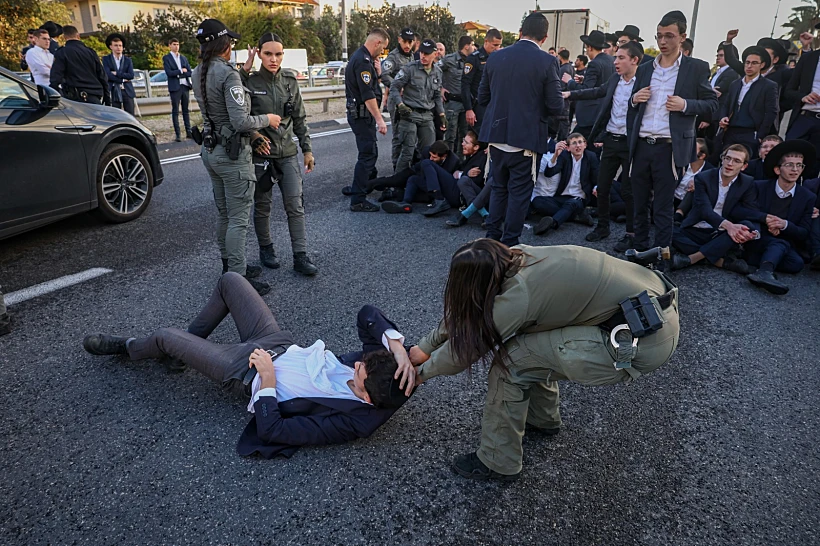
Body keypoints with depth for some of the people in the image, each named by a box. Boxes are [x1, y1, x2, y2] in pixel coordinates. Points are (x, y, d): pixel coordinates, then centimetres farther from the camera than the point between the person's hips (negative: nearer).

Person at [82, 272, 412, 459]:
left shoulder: (347, 423, -35)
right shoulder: (373, 365, -21)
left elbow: (271, 431, -30)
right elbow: (366, 314, -17)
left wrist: (267, 378, -27)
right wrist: (396, 344, -30)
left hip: (247, 374, -6)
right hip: (279, 343, 6)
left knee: (165, 337, 5)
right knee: (229, 280, 12)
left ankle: (126, 348, 44)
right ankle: (190, 342, 38)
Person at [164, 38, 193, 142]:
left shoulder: (184, 58, 16)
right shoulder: (166, 58, 2)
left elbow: (189, 73, 7)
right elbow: (169, 72, -11)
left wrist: (178, 74, -5)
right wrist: (181, 71, -5)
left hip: (185, 86, 4)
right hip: (175, 87, -4)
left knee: (186, 110, 8)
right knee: (175, 111, -3)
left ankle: (188, 132, 13)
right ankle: (177, 134, -3)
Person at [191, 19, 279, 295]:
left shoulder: (198, 73, 7)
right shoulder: (228, 73, -19)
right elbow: (241, 121, -24)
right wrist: (267, 119, -8)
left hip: (211, 150, 9)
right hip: (233, 154, -9)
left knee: (224, 214, 19)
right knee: (238, 219, -3)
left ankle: (229, 265, 32)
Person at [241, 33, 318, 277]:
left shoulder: (290, 80, 3)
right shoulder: (249, 82, -7)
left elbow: (300, 118, 8)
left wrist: (307, 149, 6)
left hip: (288, 154, 2)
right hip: (261, 154, -2)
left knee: (295, 206, -1)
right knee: (262, 206, 10)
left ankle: (300, 256, 5)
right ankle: (265, 249, 29)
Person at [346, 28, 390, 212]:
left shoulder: (361, 57, 15)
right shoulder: (363, 61, -18)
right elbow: (368, 95, -24)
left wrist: (377, 71, 6)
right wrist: (379, 119, -25)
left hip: (361, 113, 10)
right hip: (362, 114, -10)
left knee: (370, 152, 24)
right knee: (367, 155, -9)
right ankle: (358, 200, -8)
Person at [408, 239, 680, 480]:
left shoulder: (518, 296, -21)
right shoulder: (514, 258, 1)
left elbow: (464, 349, -7)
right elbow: (468, 310, 14)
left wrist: (423, 372, 10)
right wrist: (426, 346, 19)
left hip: (647, 340, -9)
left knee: (511, 358, -8)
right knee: (529, 340, 14)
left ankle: (497, 462, 10)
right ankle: (543, 418, 35)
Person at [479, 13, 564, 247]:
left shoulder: (495, 57, 2)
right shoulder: (547, 62, -9)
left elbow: (482, 97, 9)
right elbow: (556, 106, -9)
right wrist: (537, 108, 11)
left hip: (496, 134, 4)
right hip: (525, 137, -4)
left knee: (498, 187, 17)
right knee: (519, 191, 5)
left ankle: (492, 237, 22)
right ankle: (509, 243, 10)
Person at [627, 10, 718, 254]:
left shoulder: (697, 68, 2)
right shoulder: (644, 68, 13)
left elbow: (712, 103, 2)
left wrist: (685, 105, -14)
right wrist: (634, 100, -2)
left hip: (669, 148, -4)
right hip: (641, 146, 4)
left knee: (663, 208, 0)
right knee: (639, 204, 10)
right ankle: (640, 250, 22)